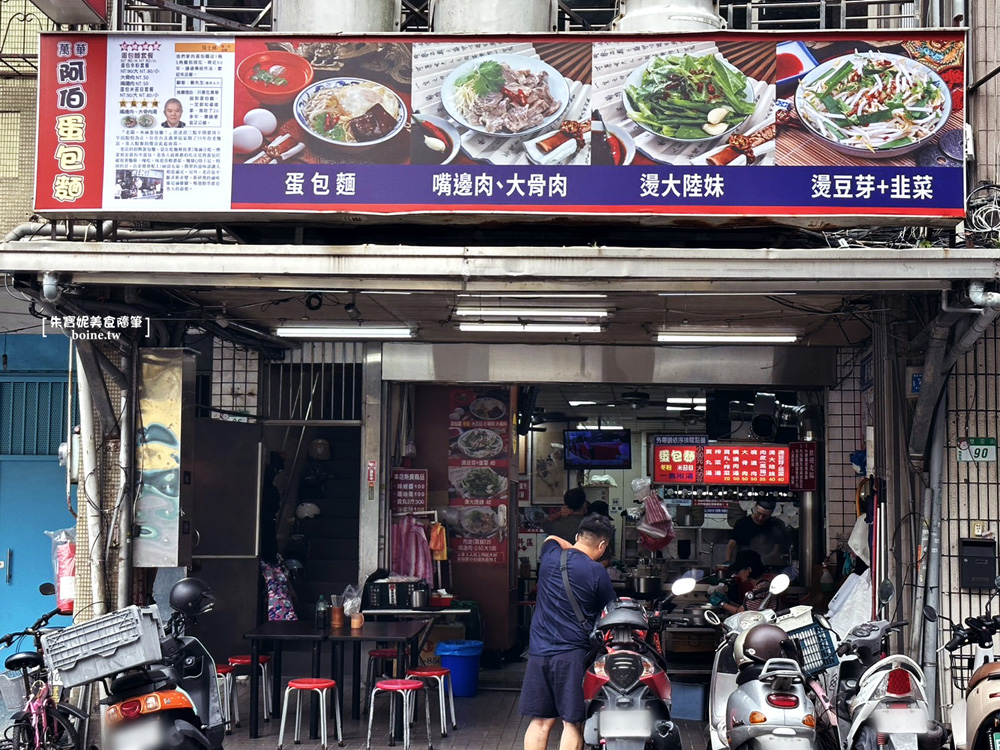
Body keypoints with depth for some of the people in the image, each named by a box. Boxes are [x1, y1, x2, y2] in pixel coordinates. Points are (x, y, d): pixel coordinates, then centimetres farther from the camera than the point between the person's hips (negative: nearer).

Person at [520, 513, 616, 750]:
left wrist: (574, 549, 31)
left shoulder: (550, 556, 5)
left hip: (539, 652, 5)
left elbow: (552, 539, 30)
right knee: (573, 723, 1)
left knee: (540, 722, 8)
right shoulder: (596, 572, -9)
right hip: (572, 654, -5)